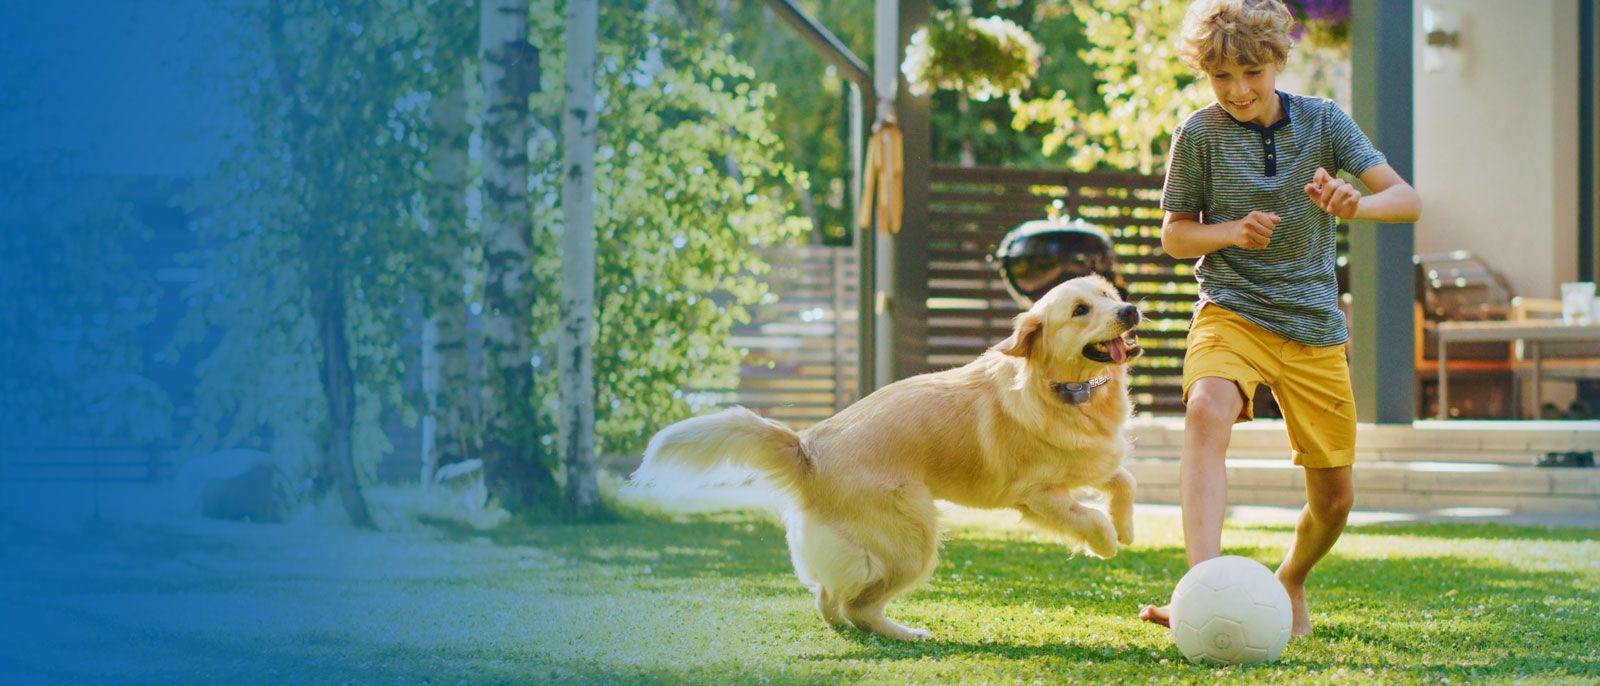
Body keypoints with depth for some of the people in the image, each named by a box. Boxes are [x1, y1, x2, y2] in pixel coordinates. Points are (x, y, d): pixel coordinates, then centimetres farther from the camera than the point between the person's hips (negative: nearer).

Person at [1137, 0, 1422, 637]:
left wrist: (1355, 204, -28)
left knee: (1334, 497, 5)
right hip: (1230, 313, -2)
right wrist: (1230, 232, -15)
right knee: (1207, 413, -35)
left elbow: (1407, 201, -6)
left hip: (1315, 326, 3)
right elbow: (1174, 236, 6)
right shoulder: (1199, 135, -4)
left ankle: (1290, 582, 38)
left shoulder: (1323, 121, 0)